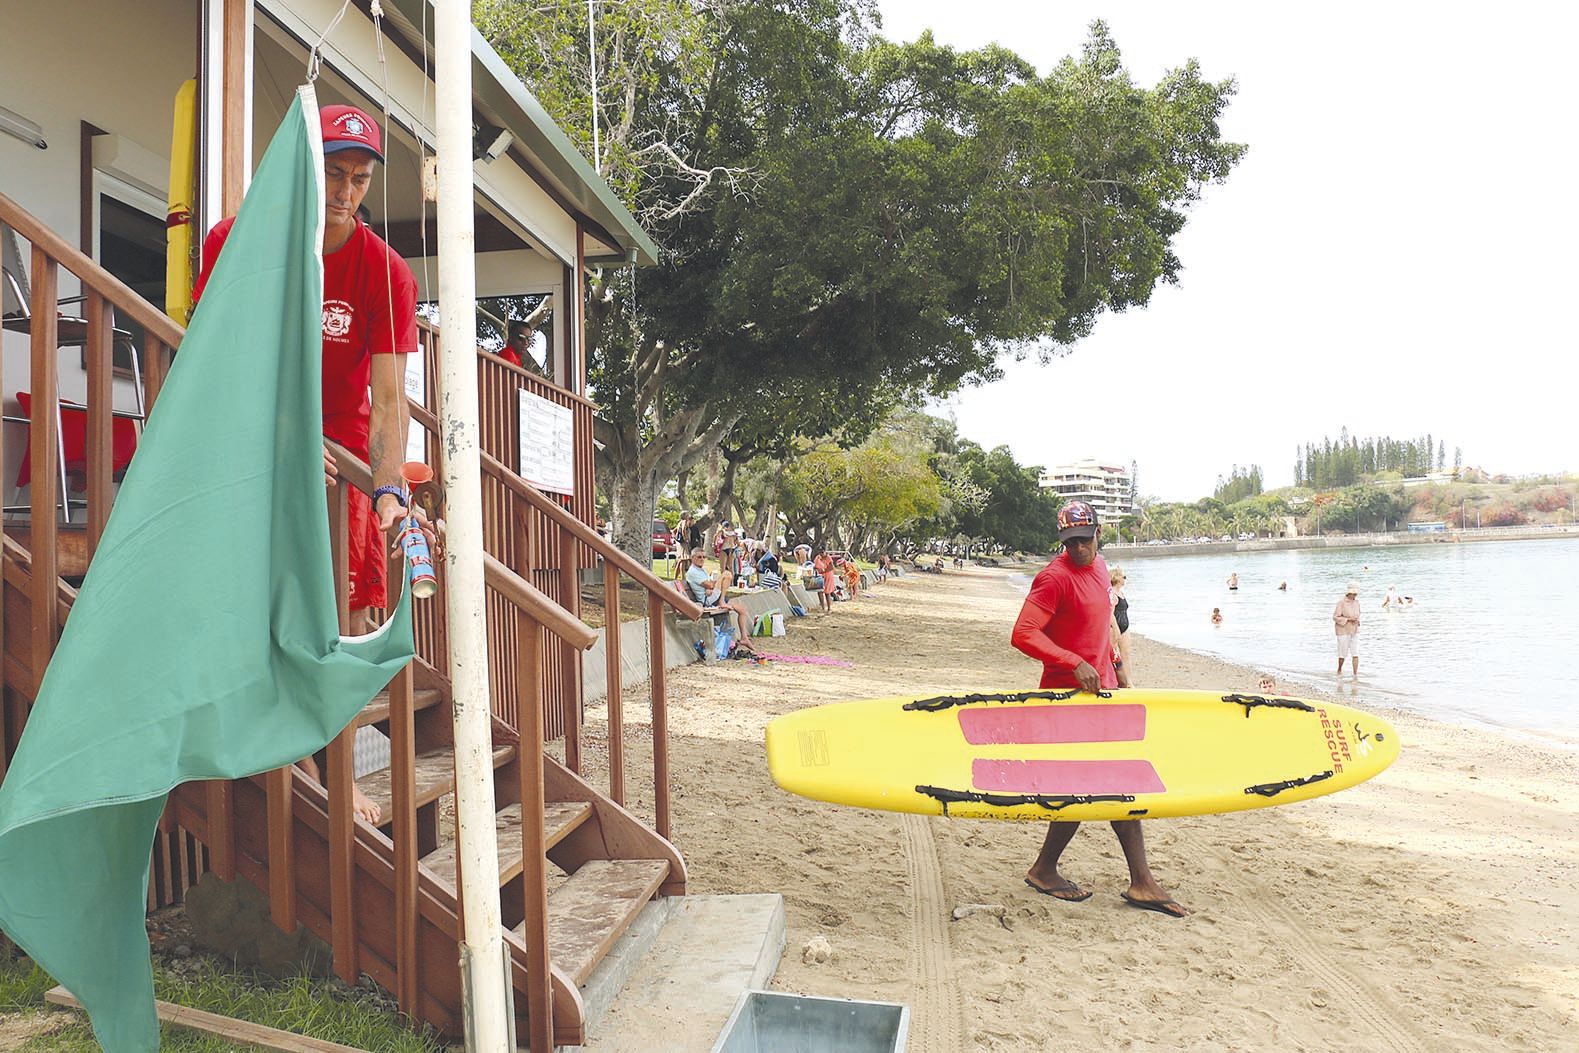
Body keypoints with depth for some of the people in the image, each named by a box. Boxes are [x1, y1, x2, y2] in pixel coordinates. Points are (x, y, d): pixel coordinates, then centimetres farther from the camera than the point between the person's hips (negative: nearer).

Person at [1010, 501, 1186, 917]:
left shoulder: (1099, 567, 12)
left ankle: (1142, 883, 15)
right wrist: (1074, 664, -29)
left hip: (1103, 689, 9)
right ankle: (1044, 870, 16)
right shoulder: (1055, 577, -16)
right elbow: (1022, 635, -24)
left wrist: (1116, 668, 22)